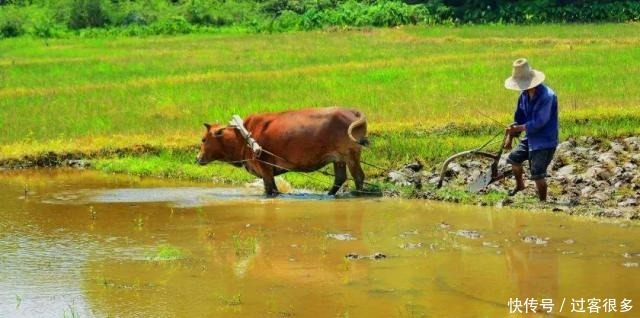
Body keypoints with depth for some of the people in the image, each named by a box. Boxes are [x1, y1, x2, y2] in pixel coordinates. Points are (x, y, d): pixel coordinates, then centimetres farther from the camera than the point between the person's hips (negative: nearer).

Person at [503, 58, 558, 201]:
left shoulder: (546, 96, -26)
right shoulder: (525, 94, 0)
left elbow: (538, 123, -26)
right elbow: (519, 118, 9)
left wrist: (517, 129, -19)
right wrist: (510, 137, -1)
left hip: (545, 141, -9)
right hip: (530, 138, 9)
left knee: (538, 174, -11)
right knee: (514, 158, 21)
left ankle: (543, 202, 5)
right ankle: (519, 185, 46)